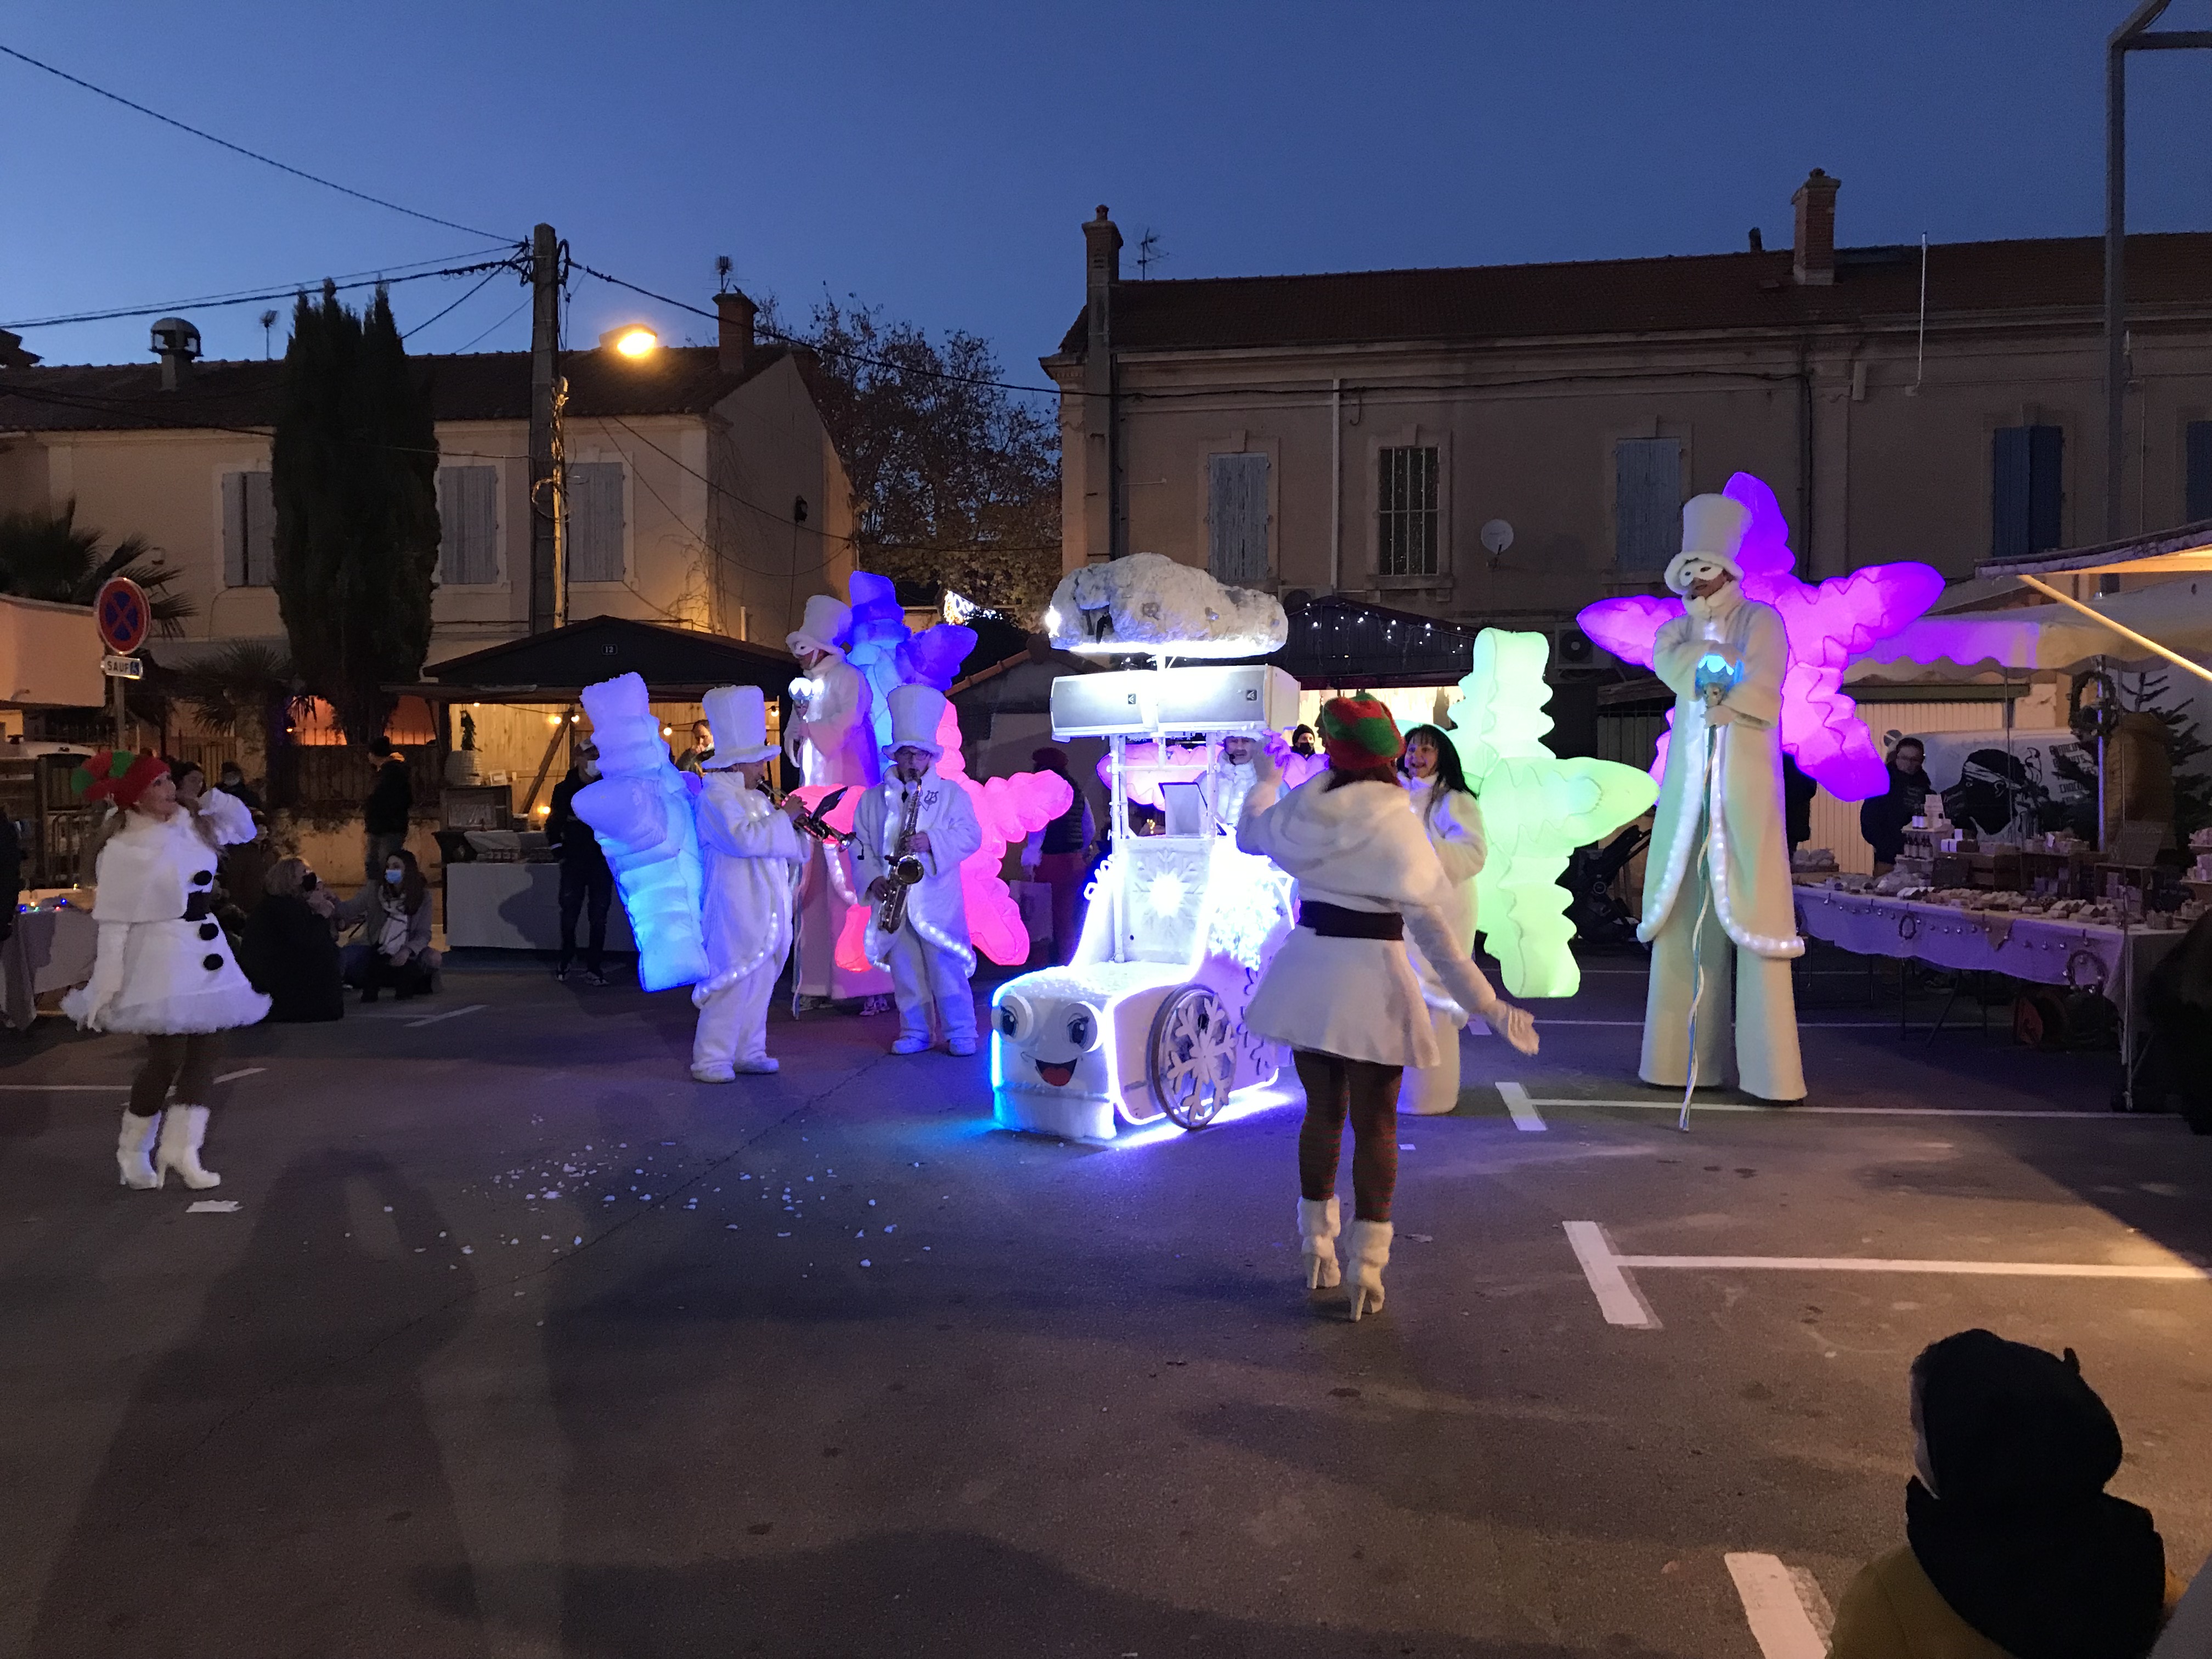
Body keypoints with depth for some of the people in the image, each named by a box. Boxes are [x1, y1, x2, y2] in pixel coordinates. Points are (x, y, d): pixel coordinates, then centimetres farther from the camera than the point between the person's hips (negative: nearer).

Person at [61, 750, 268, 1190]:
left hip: (205, 953, 7)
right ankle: (133, 1151, 20)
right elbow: (113, 922, -14)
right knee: (168, 1057, -2)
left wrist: (208, 794, 1)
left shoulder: (191, 825, 3)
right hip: (158, 958, -7)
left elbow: (242, 828, 19)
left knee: (207, 1051, 5)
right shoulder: (123, 850, -15)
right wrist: (107, 986, -15)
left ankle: (181, 1148, 14)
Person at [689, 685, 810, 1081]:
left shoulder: (755, 799, 19)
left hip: (765, 910, 10)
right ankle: (710, 1059, -1)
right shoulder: (715, 797, -11)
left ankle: (748, 1052, 22)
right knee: (732, 984, -8)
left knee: (760, 981, 12)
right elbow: (745, 837, -26)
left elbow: (778, 845, 28)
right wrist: (784, 816, -18)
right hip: (736, 912, -10)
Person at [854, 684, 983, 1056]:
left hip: (937, 896, -2)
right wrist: (874, 878, -7)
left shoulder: (952, 795, 6)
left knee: (946, 966, -6)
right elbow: (859, 844, 8)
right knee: (905, 969, 6)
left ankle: (960, 1032, 2)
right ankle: (914, 1032, 16)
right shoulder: (872, 799, 11)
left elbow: (970, 836, -3)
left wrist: (932, 841, -18)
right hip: (893, 898, 3)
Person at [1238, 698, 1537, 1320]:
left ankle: (1317, 1252, 28)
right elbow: (1431, 927, -14)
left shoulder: (1302, 810, -2)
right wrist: (1486, 1003, -10)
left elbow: (1250, 834, 21)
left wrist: (1265, 780, 39)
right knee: (1374, 1124, 7)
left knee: (1321, 1112, 18)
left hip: (1308, 975, 4)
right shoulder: (1397, 827, -13)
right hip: (1370, 978, -4)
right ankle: (1366, 1270, 9)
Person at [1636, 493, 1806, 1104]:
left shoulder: (1760, 620, 6)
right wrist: (1728, 667, -11)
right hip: (1687, 788, 5)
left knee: (1751, 916, -9)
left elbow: (1761, 689, -8)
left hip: (1744, 786, -5)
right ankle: (1681, 1058, 6)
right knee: (1682, 916, 2)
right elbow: (1667, 659, -4)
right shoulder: (1679, 627, 19)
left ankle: (1769, 1069, -8)